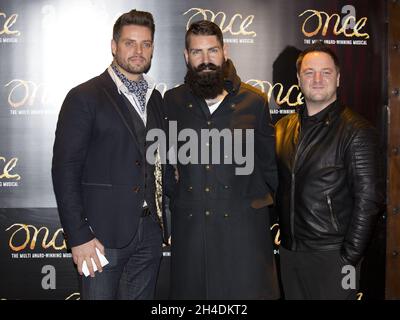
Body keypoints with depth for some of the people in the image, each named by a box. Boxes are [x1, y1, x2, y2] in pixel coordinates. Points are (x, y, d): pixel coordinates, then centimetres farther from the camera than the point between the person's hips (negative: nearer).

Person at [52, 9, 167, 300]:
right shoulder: (84, 97, -7)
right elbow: (65, 170, -11)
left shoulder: (156, 99, 12)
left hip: (150, 233, 6)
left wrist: (162, 221, 9)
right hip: (103, 233, -5)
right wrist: (79, 236, -15)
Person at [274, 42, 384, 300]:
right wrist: (281, 238, 6)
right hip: (289, 250, 5)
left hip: (332, 256, -5)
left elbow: (368, 200, -13)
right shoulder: (283, 127, 8)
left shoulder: (357, 131, -11)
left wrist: (350, 257, -14)